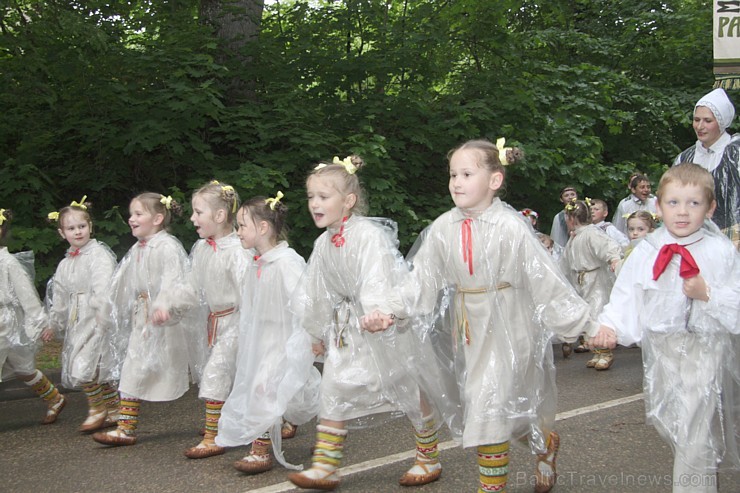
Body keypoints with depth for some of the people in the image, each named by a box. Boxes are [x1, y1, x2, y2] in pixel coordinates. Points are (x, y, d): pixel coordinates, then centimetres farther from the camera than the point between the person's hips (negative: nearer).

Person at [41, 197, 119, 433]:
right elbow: (59, 297, 25)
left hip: (98, 321, -7)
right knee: (99, 368, 9)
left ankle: (97, 408, 7)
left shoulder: (99, 254, -8)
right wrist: (54, 325, 29)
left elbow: (104, 287, -21)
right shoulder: (65, 264, 16)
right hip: (77, 322, 7)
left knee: (83, 366, -14)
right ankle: (113, 412, 21)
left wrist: (103, 315, -31)